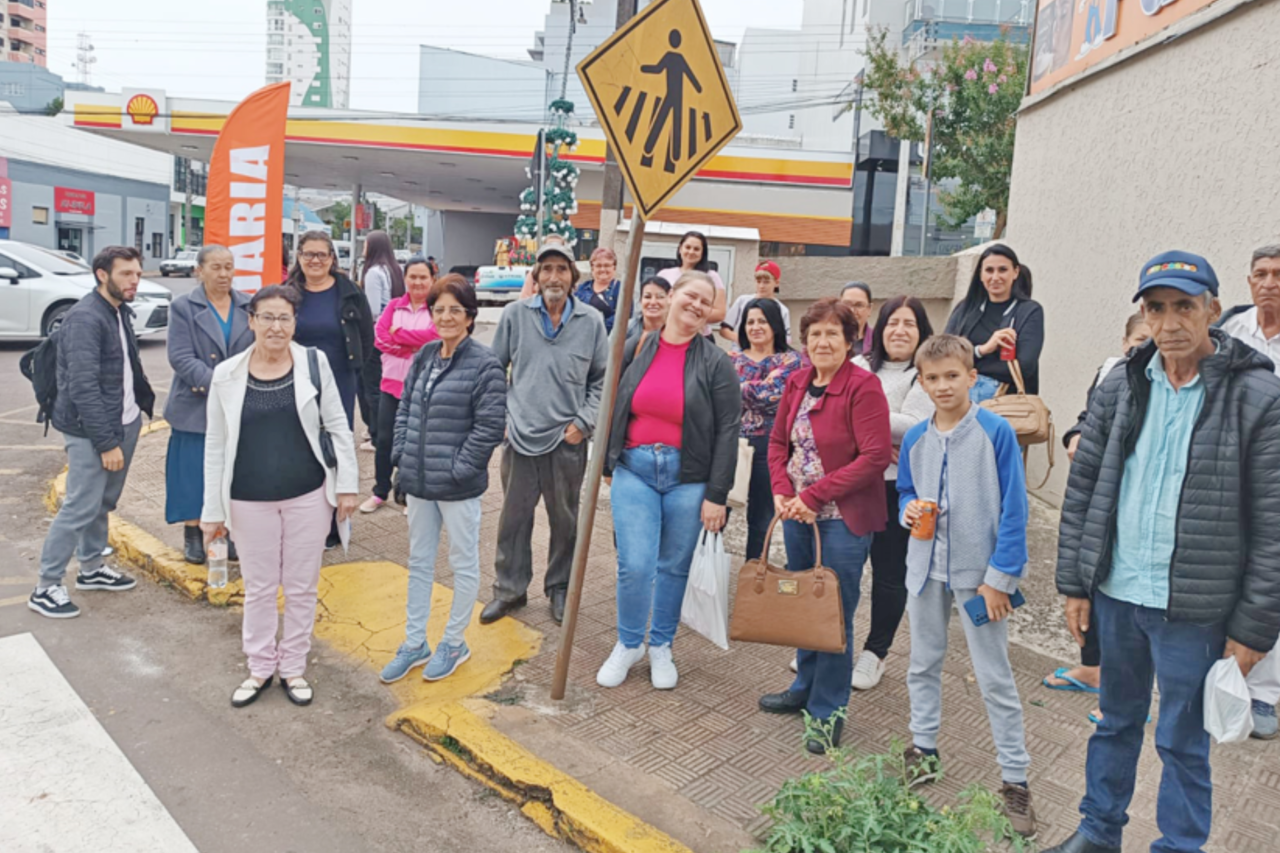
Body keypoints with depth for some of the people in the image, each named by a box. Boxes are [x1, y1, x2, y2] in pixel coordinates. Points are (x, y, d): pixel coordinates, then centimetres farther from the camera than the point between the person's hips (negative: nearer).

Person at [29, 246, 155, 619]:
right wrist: (107, 442, -22)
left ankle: (91, 568, 34)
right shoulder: (85, 319, -19)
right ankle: (46, 587, 12)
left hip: (125, 423, 8)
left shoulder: (121, 311, 8)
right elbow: (83, 388, -23)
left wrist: (146, 401, 5)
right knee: (80, 508, -2)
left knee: (104, 503, 18)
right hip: (92, 431, -8)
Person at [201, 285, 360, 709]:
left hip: (307, 496, 0)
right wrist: (213, 511, 1)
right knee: (258, 588, 13)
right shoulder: (227, 375, -3)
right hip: (250, 500, 0)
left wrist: (347, 483, -3)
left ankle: (293, 667, 29)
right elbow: (215, 446, 1)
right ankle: (260, 667, 31)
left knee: (301, 587, 11)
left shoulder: (314, 363, -4)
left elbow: (337, 426, 1)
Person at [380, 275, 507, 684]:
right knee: (419, 562, 17)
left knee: (463, 563, 9)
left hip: (458, 486, -7)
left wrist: (459, 469, -16)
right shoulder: (424, 356, 7)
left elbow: (490, 426, -16)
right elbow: (405, 409, 15)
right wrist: (401, 456, 5)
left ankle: (453, 643, 27)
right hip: (419, 481, 7)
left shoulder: (484, 364, -13)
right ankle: (414, 643, 32)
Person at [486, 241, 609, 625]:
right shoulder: (515, 314, 1)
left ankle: (560, 587, 30)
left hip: (567, 439, 0)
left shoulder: (591, 321, -1)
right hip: (520, 435, 1)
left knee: (565, 520, 12)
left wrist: (584, 422, -4)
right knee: (514, 518, 10)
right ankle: (510, 588, 27)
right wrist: (499, 415, 1)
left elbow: (602, 379, 4)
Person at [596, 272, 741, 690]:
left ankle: (661, 647, 31)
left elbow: (726, 431, -5)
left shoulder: (716, 362, -2)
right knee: (634, 565, -5)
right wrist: (607, 463, 10)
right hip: (635, 469, 1)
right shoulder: (636, 349, 5)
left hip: (687, 477, -1)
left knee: (674, 567, 9)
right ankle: (628, 644, 20)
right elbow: (612, 409, 12)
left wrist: (717, 495, -9)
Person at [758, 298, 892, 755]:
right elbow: (778, 440, 12)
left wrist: (815, 495, -19)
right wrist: (782, 490, -5)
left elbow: (875, 456, -18)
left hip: (843, 518, -6)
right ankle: (805, 687, 38)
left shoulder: (864, 387, -13)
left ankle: (828, 712, 19)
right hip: (797, 514, 6)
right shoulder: (797, 382, 7)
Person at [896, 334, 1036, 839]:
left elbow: (1013, 509, -11)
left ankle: (1015, 779, 17)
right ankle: (923, 749, 35)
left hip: (979, 570, -4)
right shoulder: (915, 438, 2)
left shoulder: (996, 432, -12)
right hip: (926, 565, 5)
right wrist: (909, 510, -8)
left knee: (995, 678, 4)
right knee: (923, 663, 17)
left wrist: (1000, 577, -13)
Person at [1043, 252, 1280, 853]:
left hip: (1194, 610, -4)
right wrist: (1074, 583, 4)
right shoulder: (1120, 388, 2)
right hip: (1114, 594, 4)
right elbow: (1082, 488, 6)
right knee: (1116, 722, 21)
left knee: (1183, 743, 12)